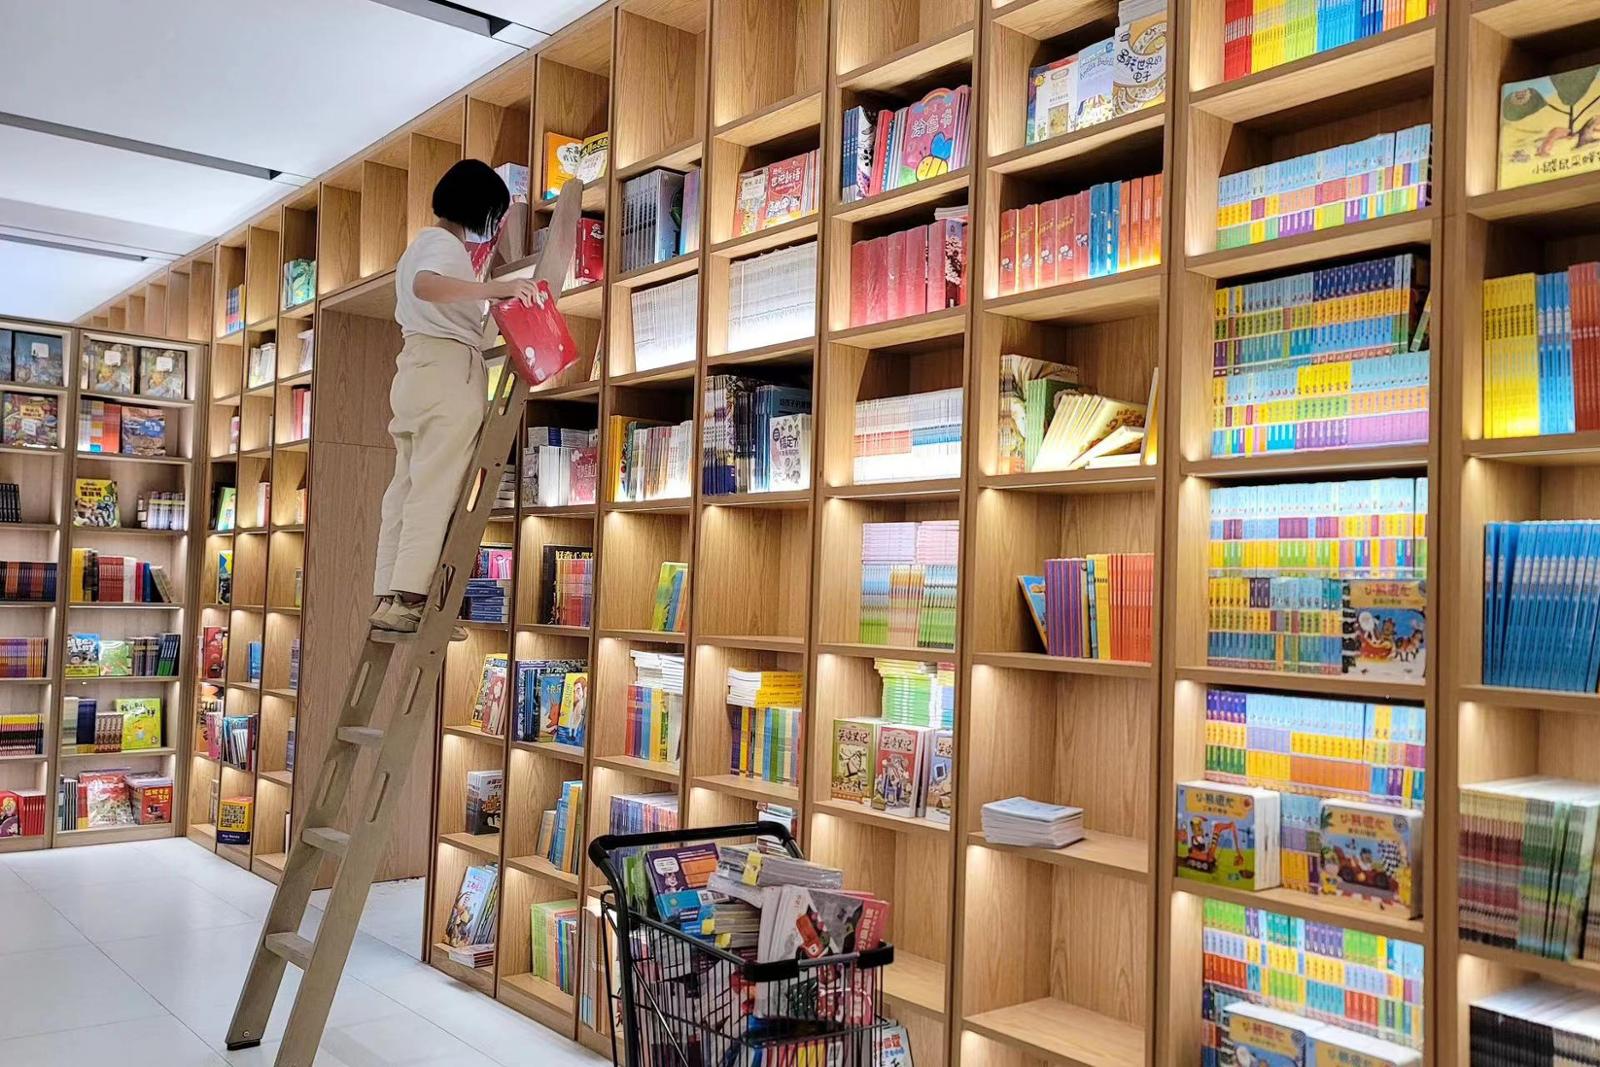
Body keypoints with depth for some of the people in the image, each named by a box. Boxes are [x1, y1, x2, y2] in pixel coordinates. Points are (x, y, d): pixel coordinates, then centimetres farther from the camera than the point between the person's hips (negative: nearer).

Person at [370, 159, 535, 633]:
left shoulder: (421, 243, 26)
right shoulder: (445, 243, -6)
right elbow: (427, 286, -27)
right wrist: (496, 288, -33)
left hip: (416, 364, 10)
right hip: (449, 367, -10)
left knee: (406, 486, 4)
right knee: (436, 487, -14)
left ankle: (388, 595, 0)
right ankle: (408, 597, -21)